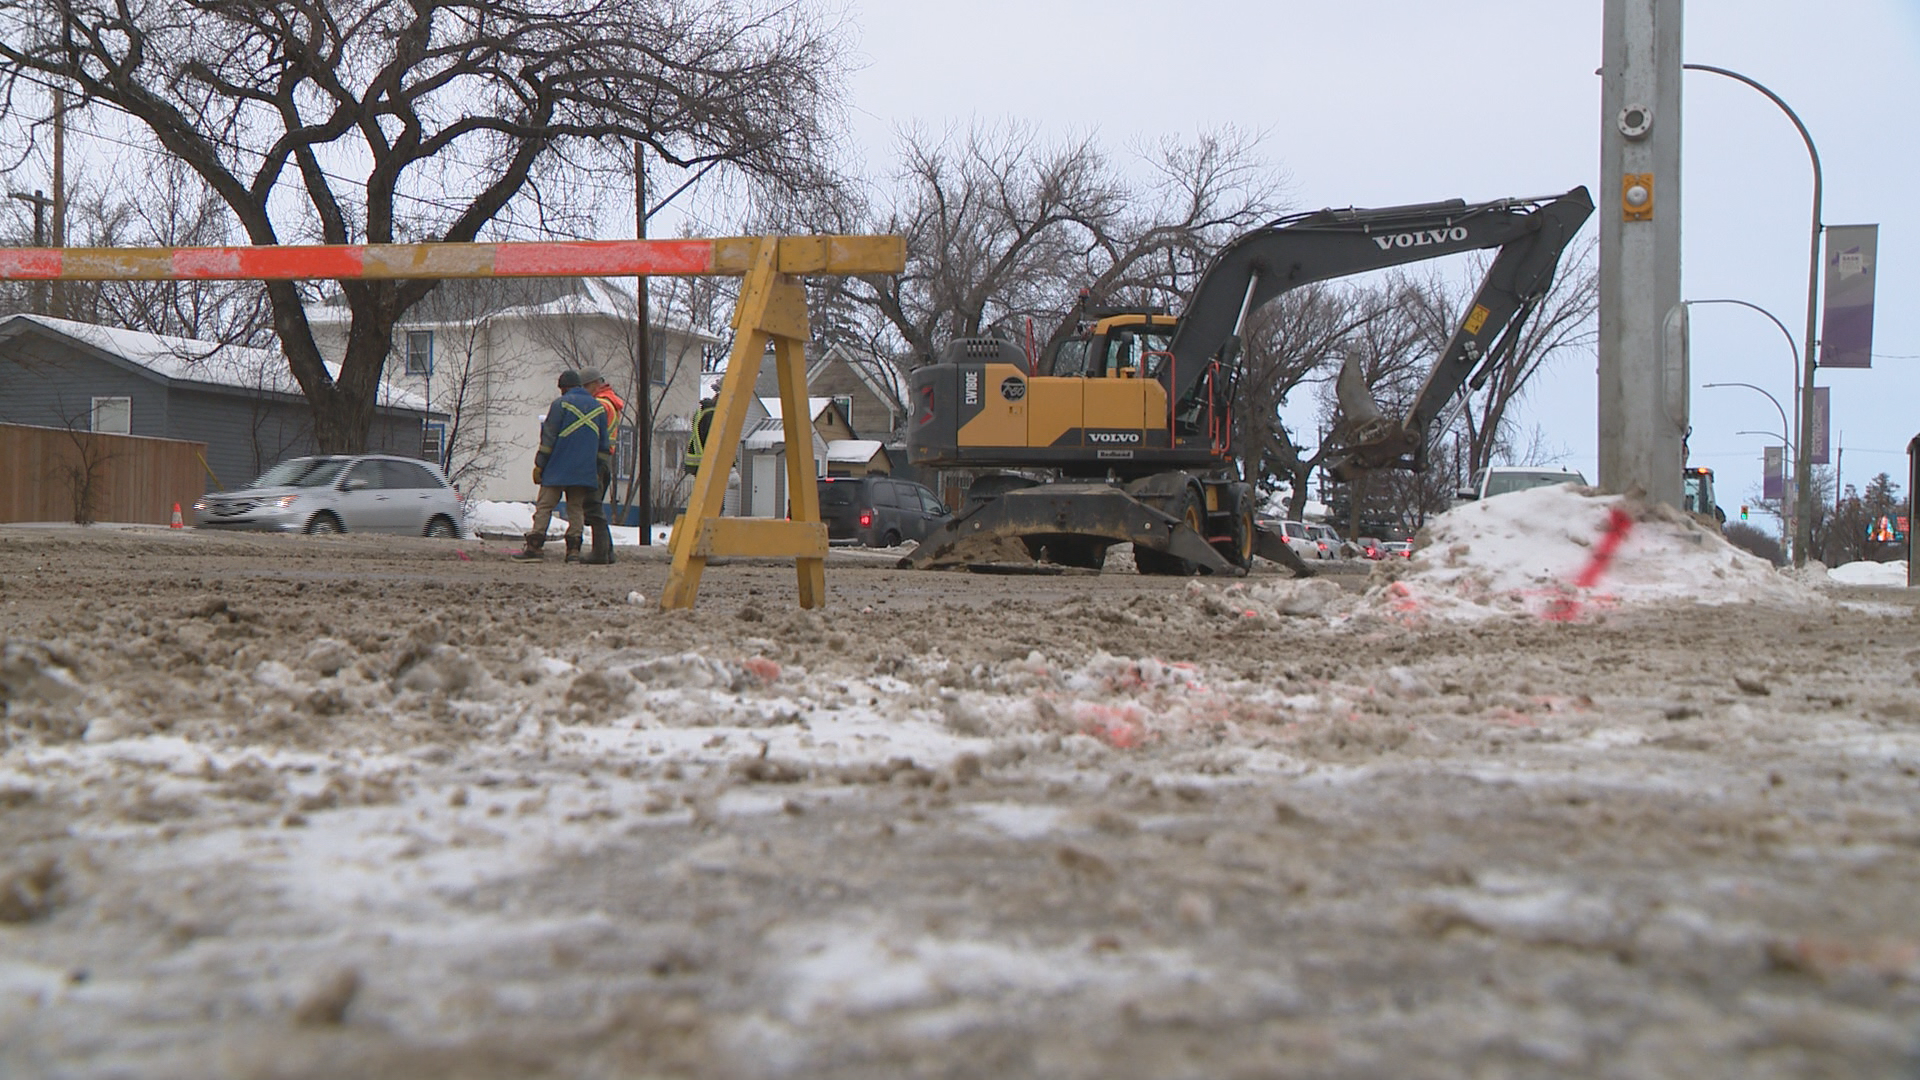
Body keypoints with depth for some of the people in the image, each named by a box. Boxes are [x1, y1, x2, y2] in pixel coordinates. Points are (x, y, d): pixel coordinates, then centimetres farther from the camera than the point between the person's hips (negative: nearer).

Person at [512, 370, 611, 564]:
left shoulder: (561, 404, -3)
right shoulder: (599, 407, 13)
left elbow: (548, 437, -7)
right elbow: (603, 444, 16)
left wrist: (539, 464, -3)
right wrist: (598, 471, 21)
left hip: (558, 468, -4)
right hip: (584, 472, 4)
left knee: (544, 506, -3)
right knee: (576, 508, 9)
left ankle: (533, 548, -10)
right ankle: (573, 549, -1)